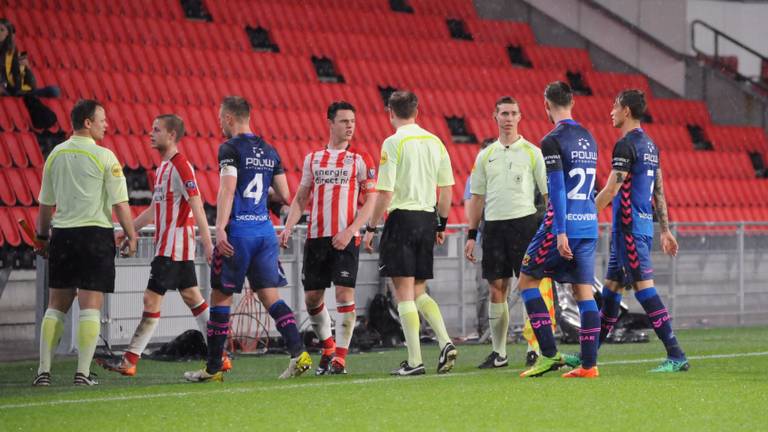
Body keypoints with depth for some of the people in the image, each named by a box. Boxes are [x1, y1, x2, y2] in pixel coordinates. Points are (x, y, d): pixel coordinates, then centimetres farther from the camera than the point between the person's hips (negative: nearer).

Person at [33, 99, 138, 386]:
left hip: (62, 235, 4)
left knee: (56, 306, 10)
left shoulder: (55, 155, 7)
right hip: (95, 233, -4)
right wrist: (130, 236, 1)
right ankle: (83, 373, -6)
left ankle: (43, 371, 5)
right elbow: (120, 203, -8)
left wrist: (42, 237, 22)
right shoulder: (104, 157, -7)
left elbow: (45, 204, 12)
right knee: (90, 306, -2)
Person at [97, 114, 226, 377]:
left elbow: (197, 207, -18)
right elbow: (155, 210, 25)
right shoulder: (163, 167, 17)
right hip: (167, 244, 10)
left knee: (152, 300, -9)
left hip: (173, 247, -10)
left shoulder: (180, 166, -13)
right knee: (193, 298, 10)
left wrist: (208, 245, -23)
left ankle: (129, 361, -9)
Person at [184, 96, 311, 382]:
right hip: (265, 230, 6)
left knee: (221, 297, 3)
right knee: (270, 296, 6)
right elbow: (284, 195, 16)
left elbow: (227, 189, -17)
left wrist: (220, 229, -22)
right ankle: (299, 354, -10)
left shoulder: (230, 148, -6)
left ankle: (213, 368, 8)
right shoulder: (269, 151, 14)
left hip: (238, 231, -6)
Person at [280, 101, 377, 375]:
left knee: (344, 294, -11)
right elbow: (301, 198, 16)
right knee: (312, 297, 6)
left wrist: (349, 231, -15)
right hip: (316, 237, 4)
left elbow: (371, 201, -4)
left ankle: (340, 358, -4)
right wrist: (288, 228, 1)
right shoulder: (313, 158, 12)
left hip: (346, 238, -4)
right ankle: (328, 347, 26)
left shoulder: (360, 159, 1)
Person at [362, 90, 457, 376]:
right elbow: (446, 189, 11)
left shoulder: (393, 143, -9)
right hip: (427, 218, 6)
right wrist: (441, 225, 20)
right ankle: (445, 343, -3)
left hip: (402, 217, -6)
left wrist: (371, 228, -5)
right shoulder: (435, 142, 9)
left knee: (404, 292, -2)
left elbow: (385, 193, -13)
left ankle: (414, 361, -5)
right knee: (419, 292, 15)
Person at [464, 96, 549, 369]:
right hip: (494, 224, 4)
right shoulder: (486, 156, 12)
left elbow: (548, 193, 0)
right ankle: (499, 353, 10)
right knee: (497, 290, 4)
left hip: (524, 221, -4)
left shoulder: (532, 152, 1)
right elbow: (477, 198, 15)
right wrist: (471, 235, 9)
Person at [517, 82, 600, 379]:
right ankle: (588, 363, 2)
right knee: (583, 292, 7)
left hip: (565, 224, -7)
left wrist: (560, 232, -20)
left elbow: (557, 189, -17)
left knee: (527, 281, 6)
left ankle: (549, 354, -2)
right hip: (589, 225, 7)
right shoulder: (589, 139, 14)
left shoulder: (553, 141, -10)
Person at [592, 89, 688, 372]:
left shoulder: (626, 145, -14)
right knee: (611, 288, 14)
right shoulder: (650, 145, 15)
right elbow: (659, 191, 18)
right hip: (644, 227, 10)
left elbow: (610, 190, -18)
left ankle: (676, 356, -15)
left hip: (629, 229, -10)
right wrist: (665, 230, 22)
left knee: (644, 288, -11)